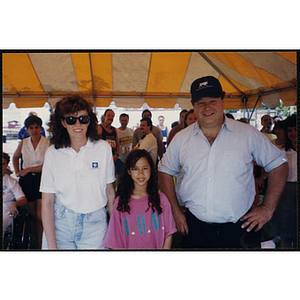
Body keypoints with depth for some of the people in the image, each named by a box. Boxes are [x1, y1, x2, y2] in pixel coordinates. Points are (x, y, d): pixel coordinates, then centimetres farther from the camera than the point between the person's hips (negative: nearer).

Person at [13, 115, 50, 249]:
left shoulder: (48, 143, -6)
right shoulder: (23, 143, 5)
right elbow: (15, 157, 24)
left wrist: (28, 169, -11)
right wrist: (17, 172, 11)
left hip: (42, 179, -3)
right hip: (27, 181, 4)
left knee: (40, 216, -8)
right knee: (32, 215, 11)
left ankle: (42, 245, 6)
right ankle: (37, 245, 25)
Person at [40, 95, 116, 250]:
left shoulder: (103, 148, -4)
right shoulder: (53, 153, -4)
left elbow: (110, 191, 3)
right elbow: (47, 202, -4)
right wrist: (51, 245, -8)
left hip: (94, 225, 0)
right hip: (60, 223, 0)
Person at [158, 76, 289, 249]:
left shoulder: (248, 134, -1)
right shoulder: (181, 139, 3)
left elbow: (279, 165, 5)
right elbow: (166, 171, 13)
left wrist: (268, 208, -1)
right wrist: (175, 210, 6)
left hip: (240, 228, -1)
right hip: (196, 229, 2)